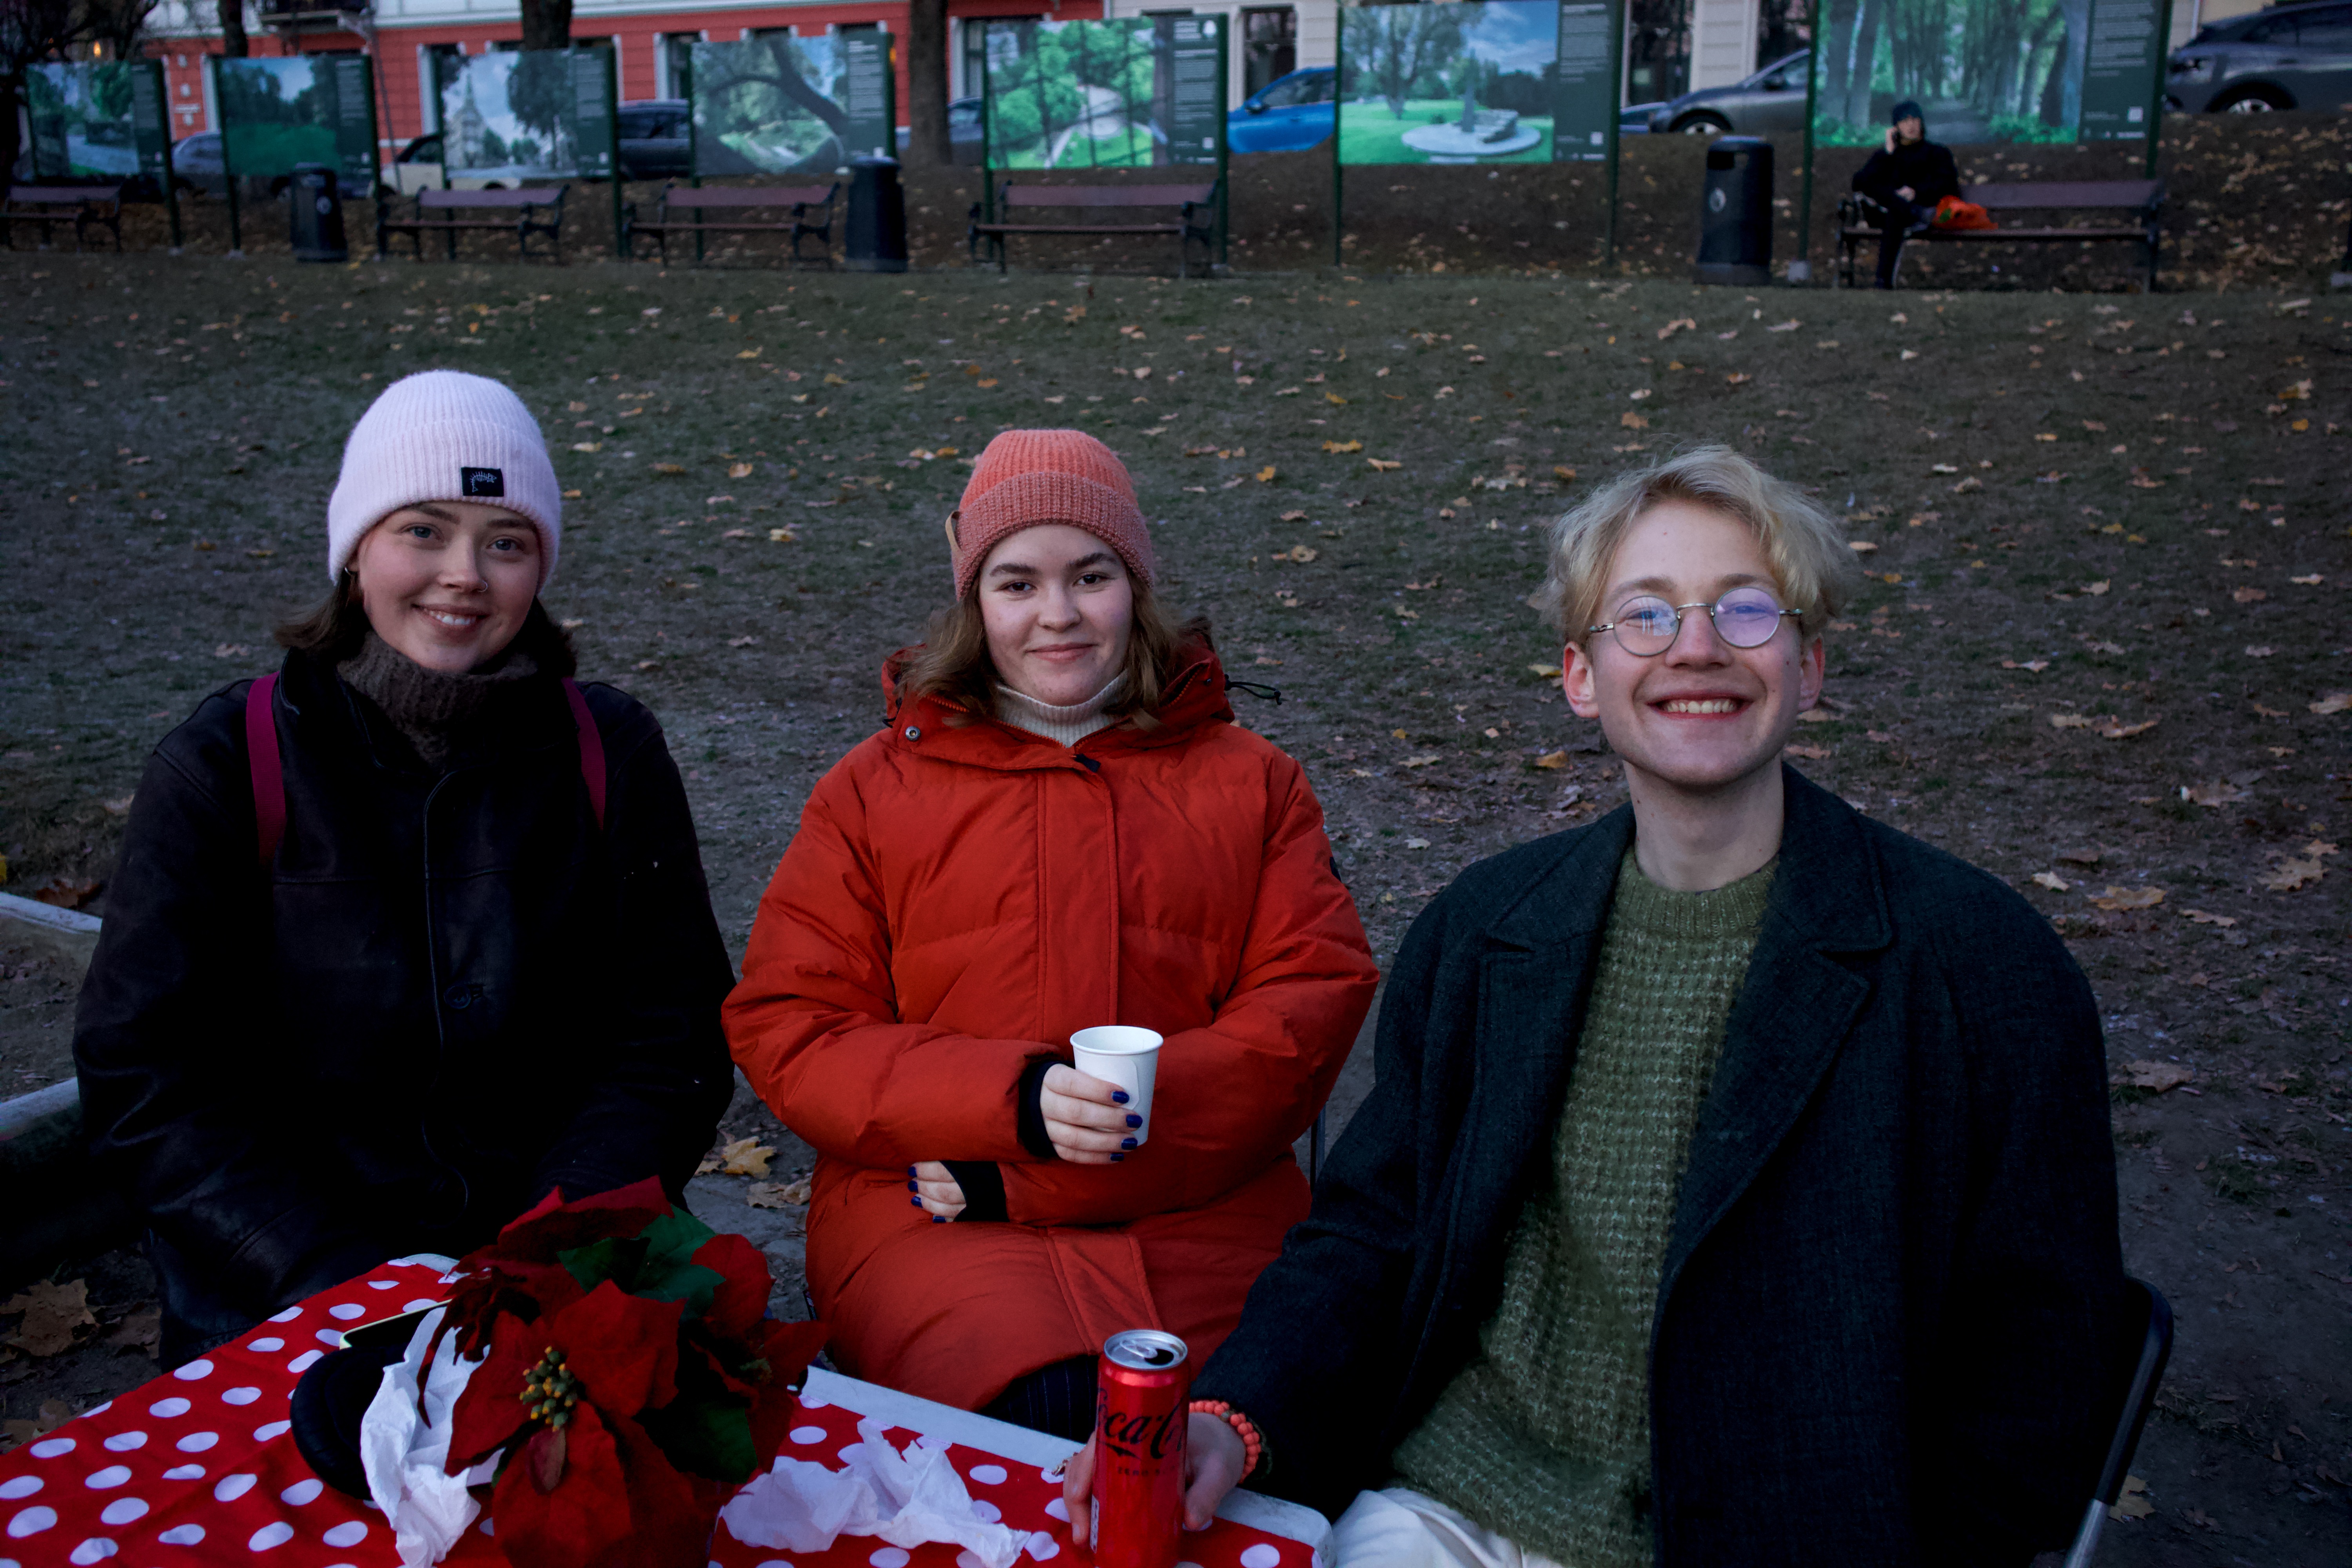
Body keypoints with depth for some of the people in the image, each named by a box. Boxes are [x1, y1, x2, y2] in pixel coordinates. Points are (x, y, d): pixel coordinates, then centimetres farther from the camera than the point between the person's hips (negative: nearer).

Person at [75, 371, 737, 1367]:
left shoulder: (610, 754, 3)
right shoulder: (222, 768, -1)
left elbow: (671, 1050, 3)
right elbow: (145, 1082, -3)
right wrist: (347, 1287, -14)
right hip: (282, 1310, -2)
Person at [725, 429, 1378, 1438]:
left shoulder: (1251, 785, 14)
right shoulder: (873, 791, 14)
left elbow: (1317, 1002, 3)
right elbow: (785, 1031, 7)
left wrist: (1023, 1174, -8)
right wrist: (1016, 1102, -13)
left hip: (1202, 1215, 1)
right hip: (933, 1219, 0)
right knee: (1043, 1413, -30)